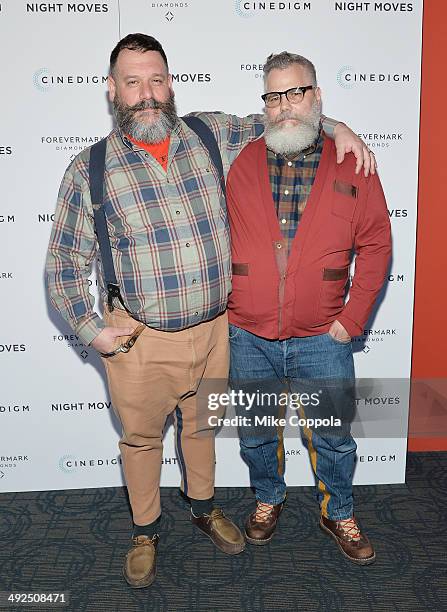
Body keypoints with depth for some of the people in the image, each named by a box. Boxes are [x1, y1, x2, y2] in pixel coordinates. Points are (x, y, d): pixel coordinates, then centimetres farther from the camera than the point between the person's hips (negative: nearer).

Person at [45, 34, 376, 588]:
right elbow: (64, 260, -2)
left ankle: (203, 507, 49)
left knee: (201, 424, 23)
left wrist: (334, 127, 0)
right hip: (139, 340, -2)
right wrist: (90, 329, -8)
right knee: (141, 437, 16)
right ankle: (145, 531, 42)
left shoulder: (212, 136, -2)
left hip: (213, 329, 3)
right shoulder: (90, 170, -8)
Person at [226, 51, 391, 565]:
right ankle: (268, 500, 47)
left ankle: (338, 514, 42)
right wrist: (223, 309, 0)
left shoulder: (352, 166, -2)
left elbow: (375, 244, 0)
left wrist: (352, 318, -5)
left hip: (321, 339, 0)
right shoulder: (238, 163, -1)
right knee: (256, 436, 19)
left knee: (333, 439, 15)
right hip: (249, 339, 1)